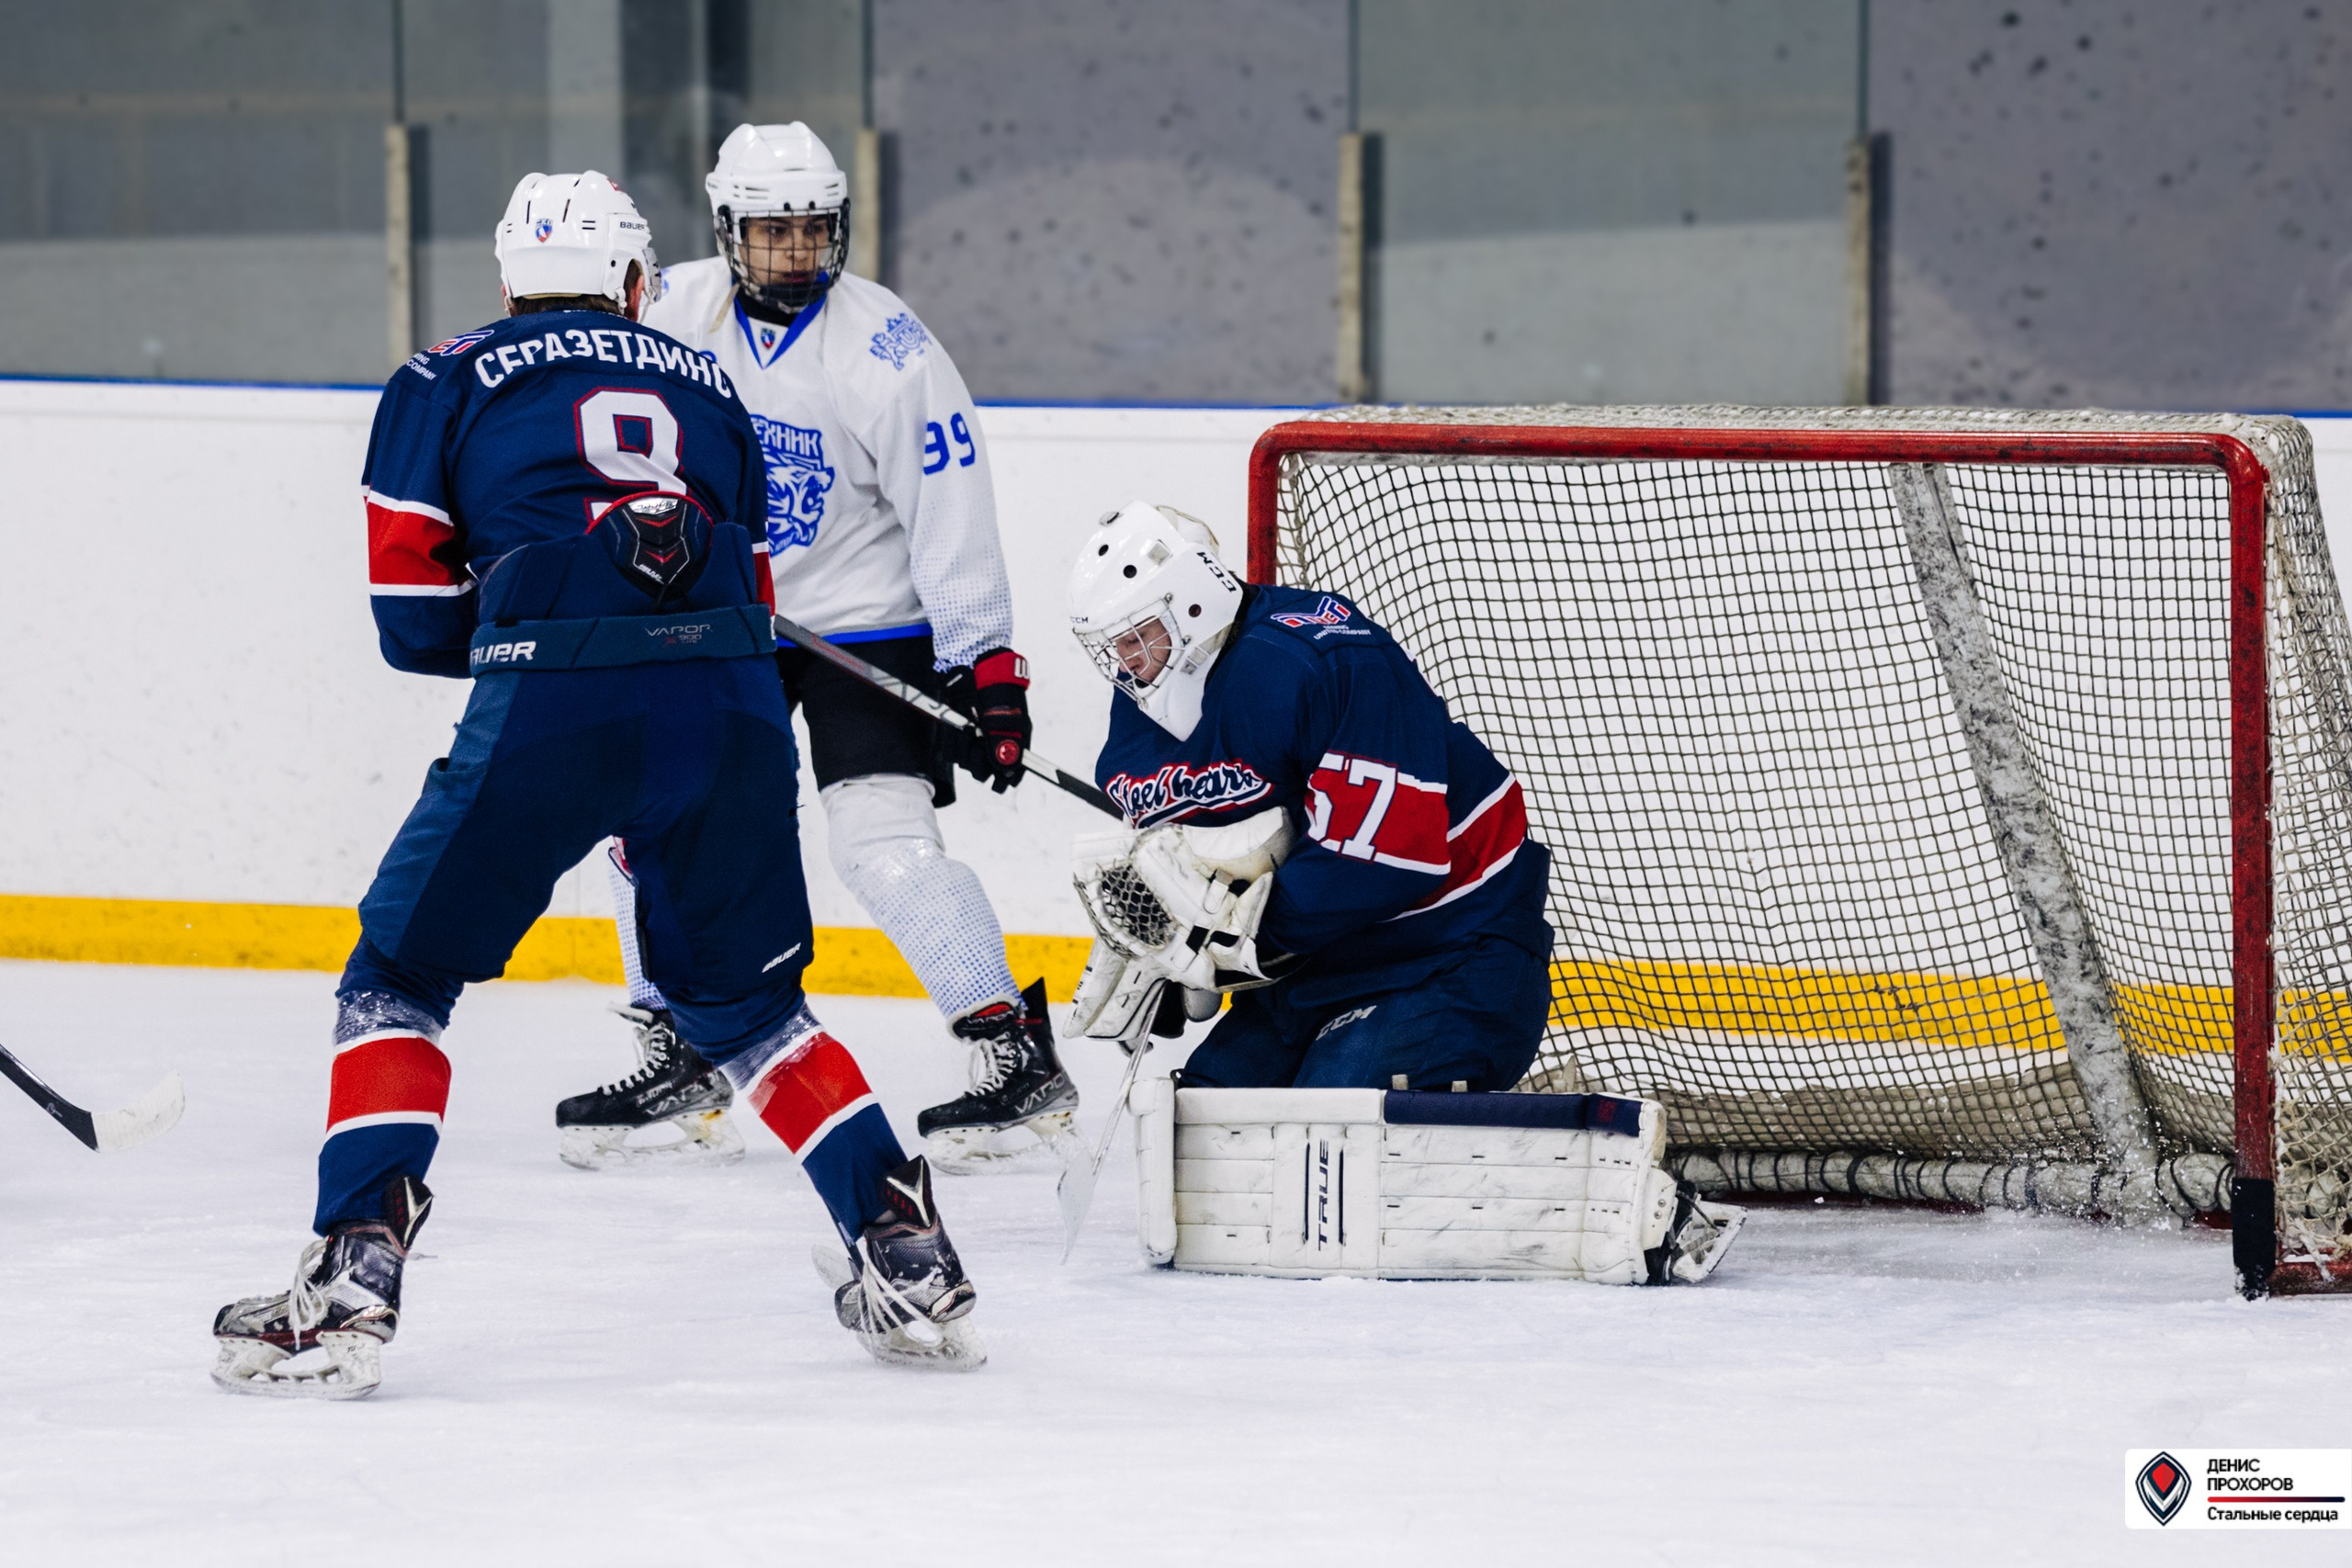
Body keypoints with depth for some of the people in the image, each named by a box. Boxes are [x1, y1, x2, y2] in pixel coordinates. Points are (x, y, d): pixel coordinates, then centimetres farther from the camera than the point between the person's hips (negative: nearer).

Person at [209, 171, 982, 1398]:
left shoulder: (443, 385, 17)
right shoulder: (705, 388, 27)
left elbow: (414, 621, 12)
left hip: (553, 701, -3)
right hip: (730, 707, 3)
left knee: (402, 978, 10)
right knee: (743, 1001, 23)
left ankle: (349, 1285, -3)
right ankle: (909, 1258, 18)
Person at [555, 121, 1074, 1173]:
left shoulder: (888, 351, -18)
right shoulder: (673, 311, -6)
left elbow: (951, 515, -18)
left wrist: (984, 669, -20)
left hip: (864, 621, -5)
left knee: (884, 840, -18)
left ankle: (1019, 1063, -13)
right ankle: (673, 1067, 17)